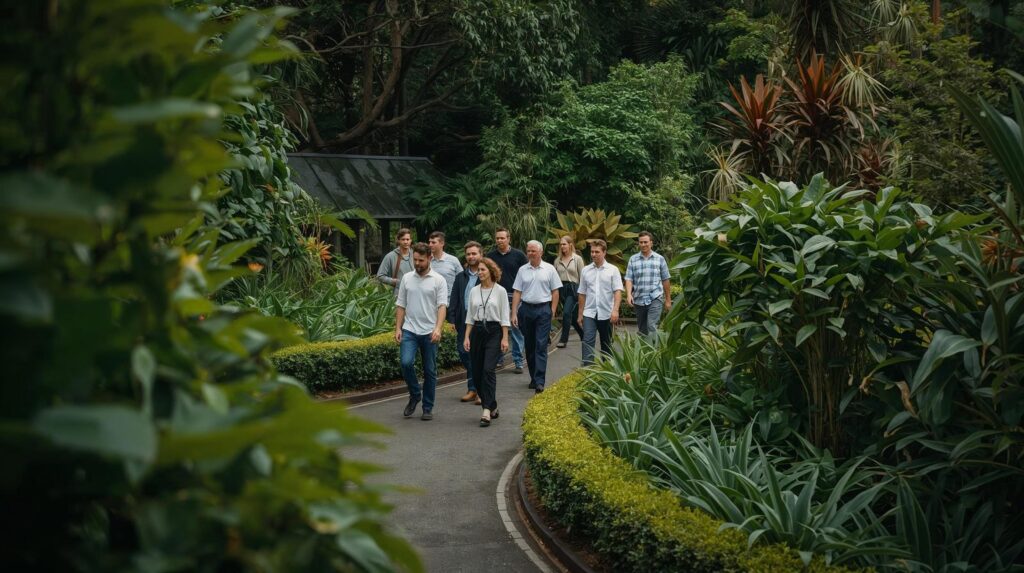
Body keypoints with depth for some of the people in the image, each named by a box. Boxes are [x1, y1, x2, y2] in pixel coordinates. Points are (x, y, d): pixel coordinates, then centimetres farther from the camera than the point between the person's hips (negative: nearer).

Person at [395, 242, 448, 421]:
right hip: (409, 330, 2)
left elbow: (442, 306, -10)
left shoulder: (438, 280, -3)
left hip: (429, 332, -2)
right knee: (406, 362, -17)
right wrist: (398, 328, 1)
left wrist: (438, 328, -24)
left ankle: (428, 408, 16)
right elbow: (400, 305, 10)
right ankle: (414, 395, 7)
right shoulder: (407, 278, 7)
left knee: (430, 371, 4)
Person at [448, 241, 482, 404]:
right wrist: (452, 320, 3)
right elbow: (453, 300, 12)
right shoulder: (460, 277, 12)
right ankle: (472, 389, 18)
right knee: (464, 354, 6)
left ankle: (482, 391, 9)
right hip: (464, 322, 5)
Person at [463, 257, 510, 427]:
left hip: (494, 331, -5)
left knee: (488, 370, -17)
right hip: (477, 331, 5)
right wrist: (466, 337, 5)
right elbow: (470, 316, 12)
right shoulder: (474, 291, 8)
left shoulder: (500, 291, -2)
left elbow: (504, 317, -2)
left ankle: (487, 410, -18)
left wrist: (505, 338, -8)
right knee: (477, 373, 5)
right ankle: (492, 407, 20)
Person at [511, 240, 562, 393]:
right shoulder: (522, 270, 7)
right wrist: (514, 313, 0)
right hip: (526, 309, 3)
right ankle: (533, 377, 23)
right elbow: (517, 292, 6)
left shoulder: (549, 269, 1)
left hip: (543, 309, -3)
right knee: (529, 346, 10)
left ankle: (539, 381, -12)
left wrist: (552, 311, -5)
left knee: (541, 346, -9)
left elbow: (555, 291, 2)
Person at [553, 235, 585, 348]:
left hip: (573, 288, -5)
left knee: (567, 313, -18)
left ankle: (563, 339, -12)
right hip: (561, 288, 5)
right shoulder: (557, 260, 10)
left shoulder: (577, 259, -1)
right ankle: (583, 335, 30)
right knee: (571, 315, 11)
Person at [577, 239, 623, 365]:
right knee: (587, 341, -13)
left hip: (606, 313, -1)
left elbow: (618, 291, -8)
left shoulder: (612, 270, -2)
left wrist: (615, 310, -20)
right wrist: (580, 314, 11)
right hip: (589, 313, 1)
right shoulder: (586, 270, 6)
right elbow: (582, 294, 11)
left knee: (606, 344, 10)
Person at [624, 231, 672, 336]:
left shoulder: (660, 259, 4)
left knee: (651, 327, -18)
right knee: (642, 330, 12)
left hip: (655, 299, -3)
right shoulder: (633, 259, 5)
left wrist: (668, 300, 8)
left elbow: (665, 280, 7)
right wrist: (629, 294, -18)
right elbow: (629, 279, -1)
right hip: (638, 300, 3)